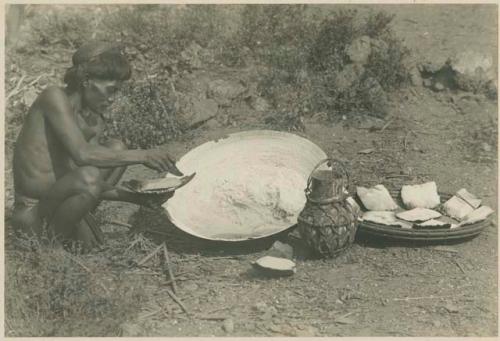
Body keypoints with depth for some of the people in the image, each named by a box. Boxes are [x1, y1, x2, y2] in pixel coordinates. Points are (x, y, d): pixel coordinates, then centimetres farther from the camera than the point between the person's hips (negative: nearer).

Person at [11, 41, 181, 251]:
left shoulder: (95, 121, 9)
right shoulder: (54, 97, -15)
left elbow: (95, 187, 2)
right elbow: (82, 154, -28)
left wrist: (137, 197, -11)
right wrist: (142, 156, -25)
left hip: (56, 195, 8)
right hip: (32, 212, -8)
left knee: (116, 149, 3)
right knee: (88, 176, -34)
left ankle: (78, 221, 3)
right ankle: (55, 236, -7)